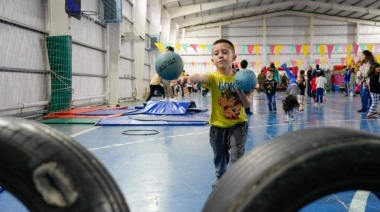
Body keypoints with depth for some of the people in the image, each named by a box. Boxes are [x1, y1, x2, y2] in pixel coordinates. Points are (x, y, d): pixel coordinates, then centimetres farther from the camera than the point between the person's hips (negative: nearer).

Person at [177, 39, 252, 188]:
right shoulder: (213, 77, -13)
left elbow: (248, 105, -6)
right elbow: (200, 77, -39)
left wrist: (243, 95, -29)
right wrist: (188, 78, -62)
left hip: (238, 124, 0)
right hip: (217, 125, 0)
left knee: (237, 154, -10)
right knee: (219, 157, 17)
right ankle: (221, 178, 42)